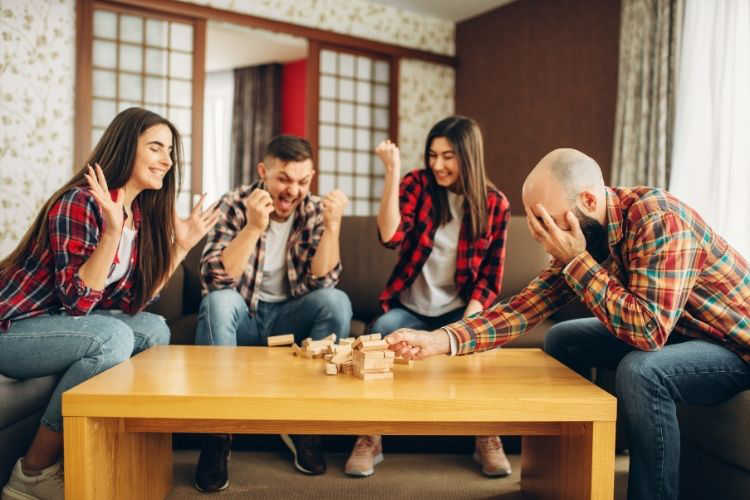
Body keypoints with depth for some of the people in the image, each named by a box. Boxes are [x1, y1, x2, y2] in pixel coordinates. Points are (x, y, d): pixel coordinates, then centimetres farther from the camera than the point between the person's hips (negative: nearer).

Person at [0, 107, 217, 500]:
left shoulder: (140, 213, 4)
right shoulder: (80, 202, -21)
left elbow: (132, 303, 3)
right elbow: (77, 303, -26)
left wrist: (181, 244, 0)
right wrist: (112, 230, -34)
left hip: (60, 322, 9)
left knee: (155, 330, -1)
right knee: (112, 337, -29)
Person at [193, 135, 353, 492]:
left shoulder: (314, 211, -5)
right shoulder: (235, 204, -12)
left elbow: (321, 283, -17)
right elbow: (214, 279, -25)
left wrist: (332, 225, -29)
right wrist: (253, 227, -37)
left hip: (289, 317, 2)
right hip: (241, 315, -1)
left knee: (337, 302, -26)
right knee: (218, 301, -33)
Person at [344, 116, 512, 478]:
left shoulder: (495, 205, 0)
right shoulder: (418, 183, 0)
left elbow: (490, 278, -1)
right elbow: (390, 237, -16)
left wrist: (467, 324, -17)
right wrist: (392, 171, -21)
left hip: (459, 312, 0)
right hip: (409, 308, 0)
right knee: (382, 330, -31)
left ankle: (487, 438, -9)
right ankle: (369, 437, -17)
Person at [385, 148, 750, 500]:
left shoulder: (658, 219, -31)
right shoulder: (586, 233, -9)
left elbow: (649, 330, -40)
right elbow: (526, 306, -13)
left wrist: (577, 261, -33)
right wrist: (441, 339, -24)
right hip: (667, 330, 7)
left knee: (640, 371, -33)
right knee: (561, 340, 2)